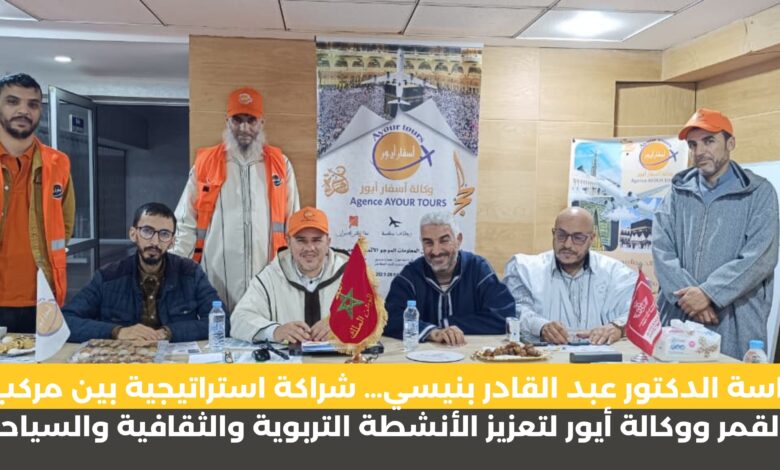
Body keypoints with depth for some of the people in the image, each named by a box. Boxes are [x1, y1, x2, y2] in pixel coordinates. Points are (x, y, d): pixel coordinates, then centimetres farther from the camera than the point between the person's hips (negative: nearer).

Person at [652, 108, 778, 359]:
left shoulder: (759, 192, 3)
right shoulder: (678, 192, 10)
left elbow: (760, 257, -9)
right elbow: (661, 250, 0)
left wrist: (708, 293, -17)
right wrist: (687, 295, -13)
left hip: (735, 324, -2)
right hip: (677, 317, 3)